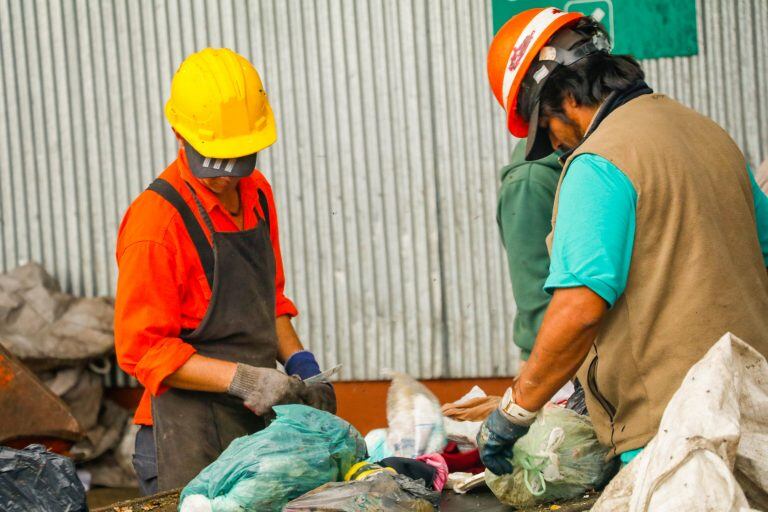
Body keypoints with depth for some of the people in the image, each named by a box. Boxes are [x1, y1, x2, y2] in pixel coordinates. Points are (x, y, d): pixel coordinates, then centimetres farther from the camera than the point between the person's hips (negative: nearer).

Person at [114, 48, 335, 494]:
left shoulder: (256, 193, 11)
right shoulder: (156, 219, -14)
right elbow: (143, 348, -15)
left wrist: (299, 364, 9)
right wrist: (240, 378, -21)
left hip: (261, 423, 7)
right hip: (193, 439, -7)